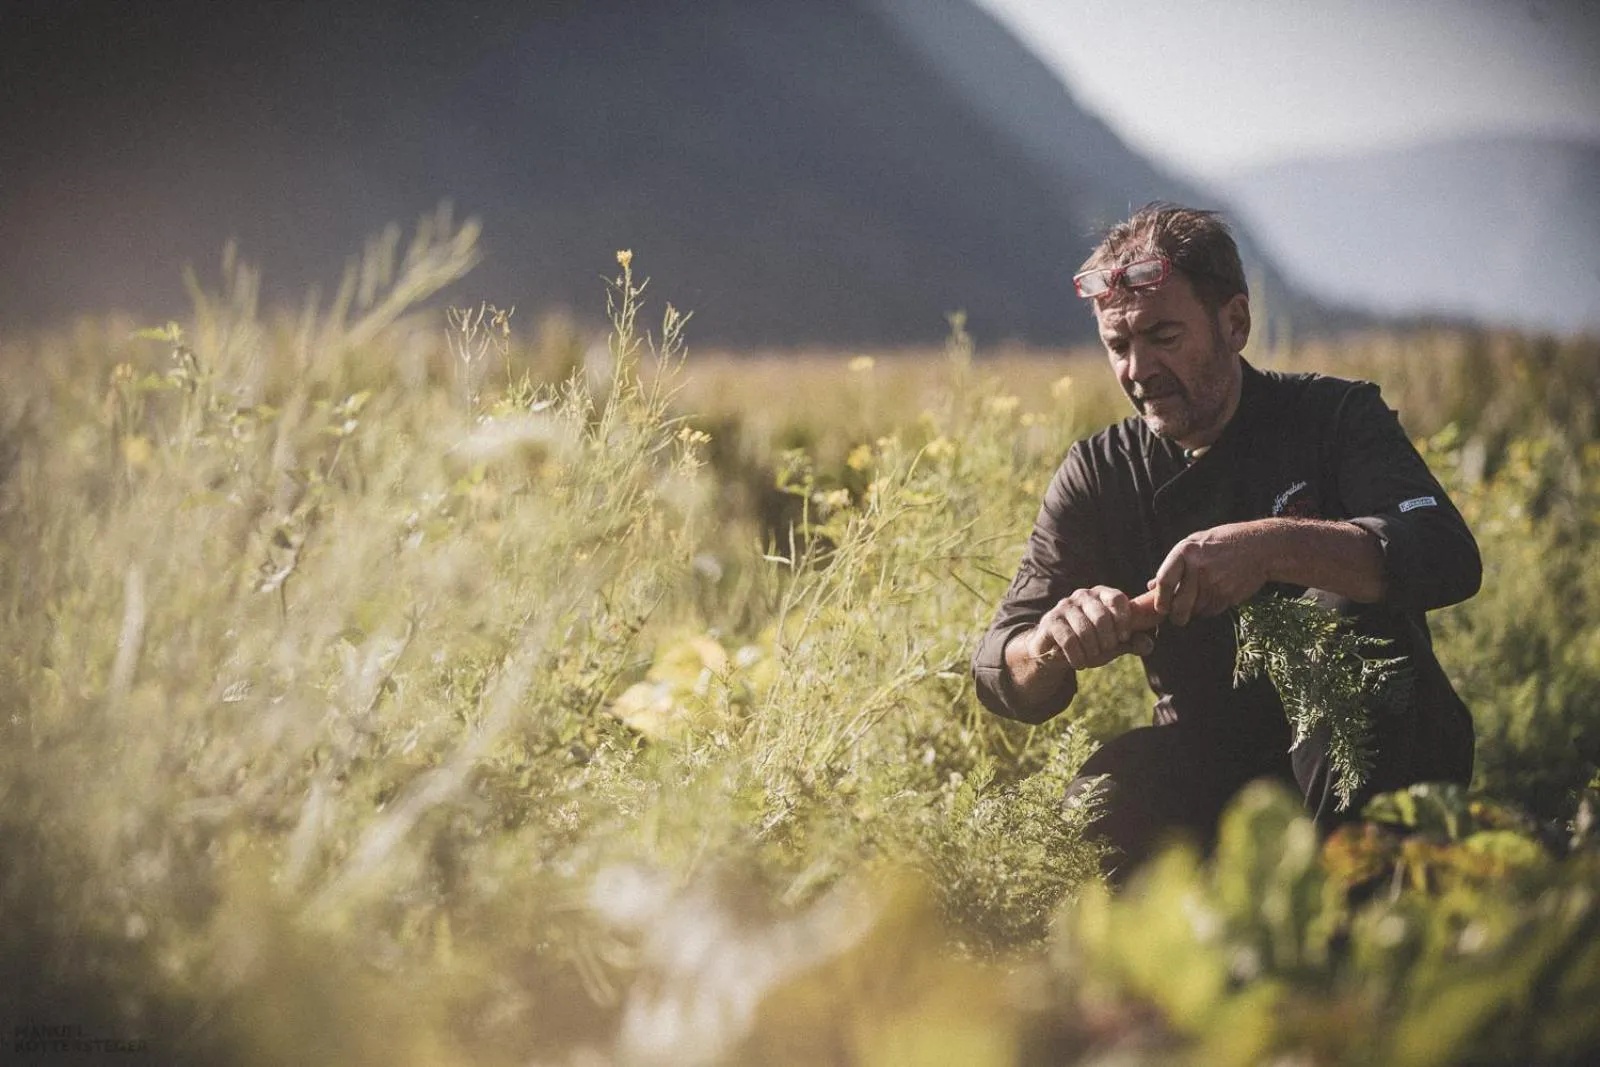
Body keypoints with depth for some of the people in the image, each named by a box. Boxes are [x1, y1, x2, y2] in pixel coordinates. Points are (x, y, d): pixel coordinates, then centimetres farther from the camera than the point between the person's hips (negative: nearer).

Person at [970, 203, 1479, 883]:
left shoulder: (1335, 418, -5)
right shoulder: (1098, 476, 2)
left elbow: (1449, 557, -25)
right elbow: (1004, 681, -4)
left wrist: (1272, 546, -40)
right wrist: (1052, 642, -30)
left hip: (1373, 773, -1)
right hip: (1210, 771, 1)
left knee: (1344, 607, -29)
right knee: (1099, 804, -29)